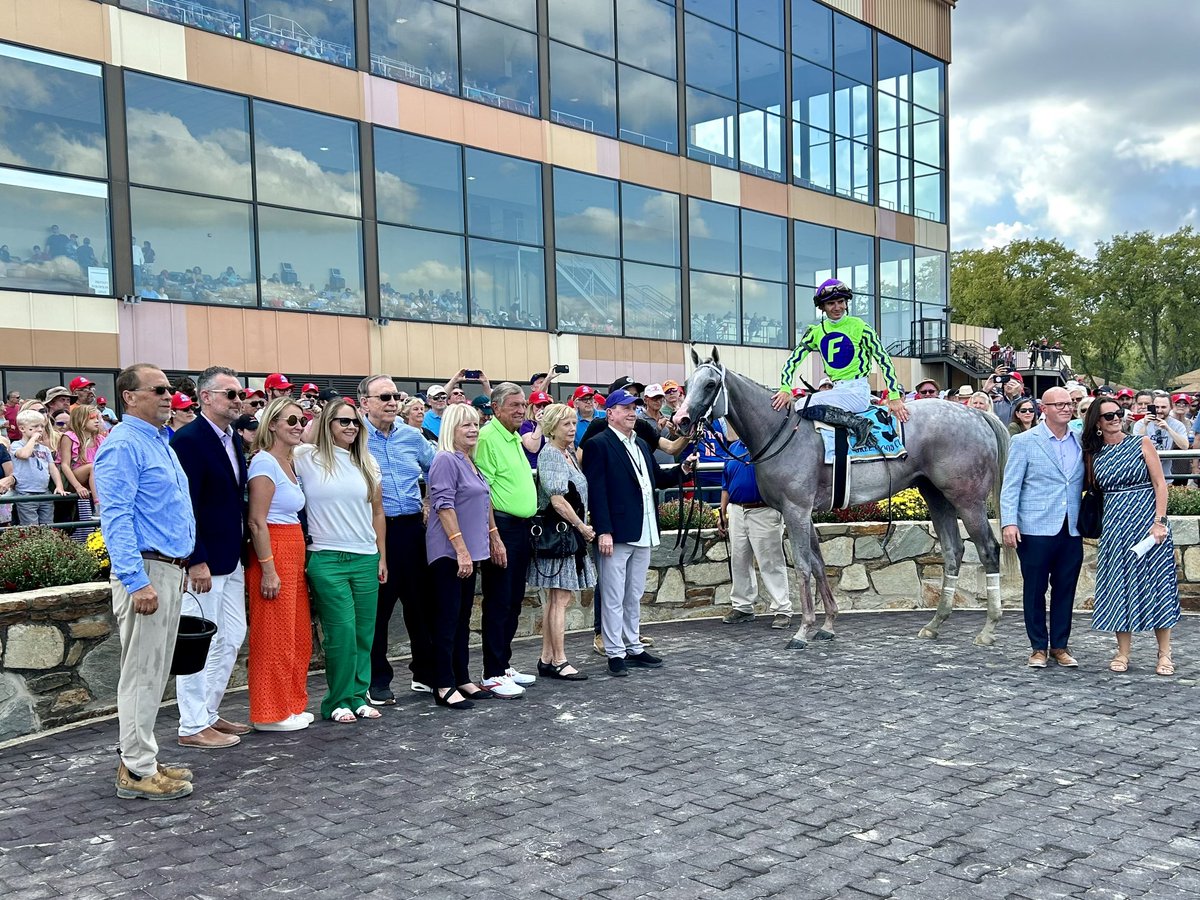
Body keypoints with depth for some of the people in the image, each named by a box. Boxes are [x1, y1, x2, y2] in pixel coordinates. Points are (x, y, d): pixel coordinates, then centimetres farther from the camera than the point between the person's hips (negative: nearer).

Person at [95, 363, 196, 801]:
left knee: (156, 672, 15)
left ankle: (143, 759, 24)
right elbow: (115, 518, -20)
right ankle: (136, 771, 6)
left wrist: (185, 565, 19)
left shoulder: (161, 443, 16)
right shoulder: (123, 446, -13)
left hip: (172, 571, 10)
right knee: (142, 673, -3)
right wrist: (136, 581, -26)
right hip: (146, 572, -10)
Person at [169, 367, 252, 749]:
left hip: (231, 560, 9)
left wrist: (242, 550, 13)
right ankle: (193, 727, 11)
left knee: (231, 639, 15)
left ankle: (209, 713, 28)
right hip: (202, 562, -9)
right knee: (200, 644, 0)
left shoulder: (234, 439, 12)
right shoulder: (188, 440, -15)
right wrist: (197, 561, -21)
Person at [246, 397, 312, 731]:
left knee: (298, 636, 14)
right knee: (274, 637, -1)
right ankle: (270, 714, 9)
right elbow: (257, 522, -16)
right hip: (273, 553, -9)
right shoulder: (265, 461, -12)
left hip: (293, 553, 9)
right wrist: (268, 569, -19)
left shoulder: (289, 463, 14)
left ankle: (291, 705, 25)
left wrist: (299, 561, 14)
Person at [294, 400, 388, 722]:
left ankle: (358, 696, 18)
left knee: (364, 632, 6)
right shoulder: (307, 457, 0)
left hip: (366, 559, 4)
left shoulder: (367, 463, 12)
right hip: (327, 559, -4)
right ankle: (338, 701, 9)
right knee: (342, 632, -5)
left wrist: (382, 557, 14)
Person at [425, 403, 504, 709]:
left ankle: (462, 679, 20)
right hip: (449, 552, -9)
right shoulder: (446, 460, -12)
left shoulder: (470, 461, 14)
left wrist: (493, 539, 20)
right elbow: (444, 506, -19)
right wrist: (461, 548, -22)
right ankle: (444, 686, 1)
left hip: (469, 551, 9)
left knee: (463, 618, 13)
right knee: (448, 618, -4)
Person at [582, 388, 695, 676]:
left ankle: (633, 647, 26)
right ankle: (615, 653, 8)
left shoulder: (641, 445, 17)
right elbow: (596, 490, -15)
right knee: (614, 598, 0)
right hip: (616, 533, -8)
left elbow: (657, 479, 23)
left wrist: (682, 471, 4)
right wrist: (603, 531, -20)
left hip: (643, 533, 8)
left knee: (634, 597, 16)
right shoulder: (599, 444, -8)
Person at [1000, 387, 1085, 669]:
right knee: (1035, 590, 5)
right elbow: (1010, 486, -4)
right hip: (1036, 529, -3)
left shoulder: (1081, 442, 10)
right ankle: (1039, 647, 17)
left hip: (1072, 530, 3)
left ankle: (1060, 645, 22)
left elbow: (1087, 483, 17)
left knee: (1065, 590, 9)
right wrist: (1009, 522, -13)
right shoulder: (1024, 442, -1)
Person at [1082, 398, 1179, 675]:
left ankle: (1165, 654, 8)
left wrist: (1160, 521, -12)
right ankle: (1123, 652, 13)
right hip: (1114, 525, 3)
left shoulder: (1142, 444, 0)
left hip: (1147, 520, -2)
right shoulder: (1093, 455, 7)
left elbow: (1160, 483, -3)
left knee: (1156, 582, 0)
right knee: (1118, 585, 4)